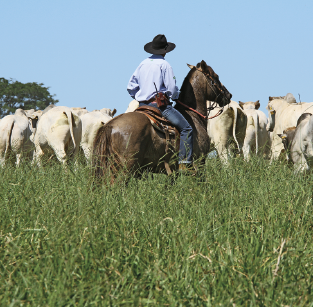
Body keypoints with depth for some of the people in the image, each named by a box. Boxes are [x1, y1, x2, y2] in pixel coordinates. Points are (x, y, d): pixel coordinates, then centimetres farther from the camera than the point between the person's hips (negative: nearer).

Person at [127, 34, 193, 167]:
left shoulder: (143, 64, 13)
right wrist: (175, 96, 9)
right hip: (159, 104, -7)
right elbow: (172, 88, -12)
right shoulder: (164, 65, -6)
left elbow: (131, 87, 15)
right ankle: (184, 163, -19)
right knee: (186, 128, -7)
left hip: (142, 105, 7)